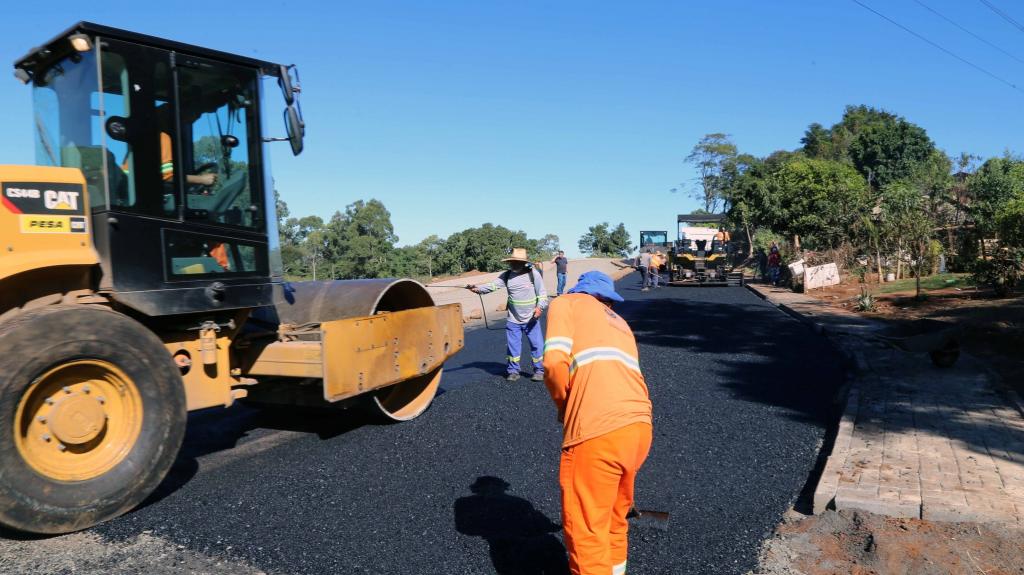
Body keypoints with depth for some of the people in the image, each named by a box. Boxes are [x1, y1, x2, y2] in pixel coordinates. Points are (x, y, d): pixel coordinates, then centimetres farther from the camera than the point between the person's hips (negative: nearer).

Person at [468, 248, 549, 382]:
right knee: (513, 346, 9)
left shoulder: (533, 274, -9)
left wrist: (540, 307, -22)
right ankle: (513, 371, 24)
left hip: (532, 319, -3)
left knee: (537, 345, 1)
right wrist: (478, 288, -28)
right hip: (513, 320, 3)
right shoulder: (507, 275, -1)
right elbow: (492, 285, -12)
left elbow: (542, 293, -7)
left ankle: (539, 370, 16)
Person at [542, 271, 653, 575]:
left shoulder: (566, 303, 11)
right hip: (640, 426, 7)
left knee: (586, 531, 5)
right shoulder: (619, 323, 30)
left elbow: (555, 363, -6)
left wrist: (563, 407, 12)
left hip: (598, 432, -7)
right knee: (614, 514, 28)